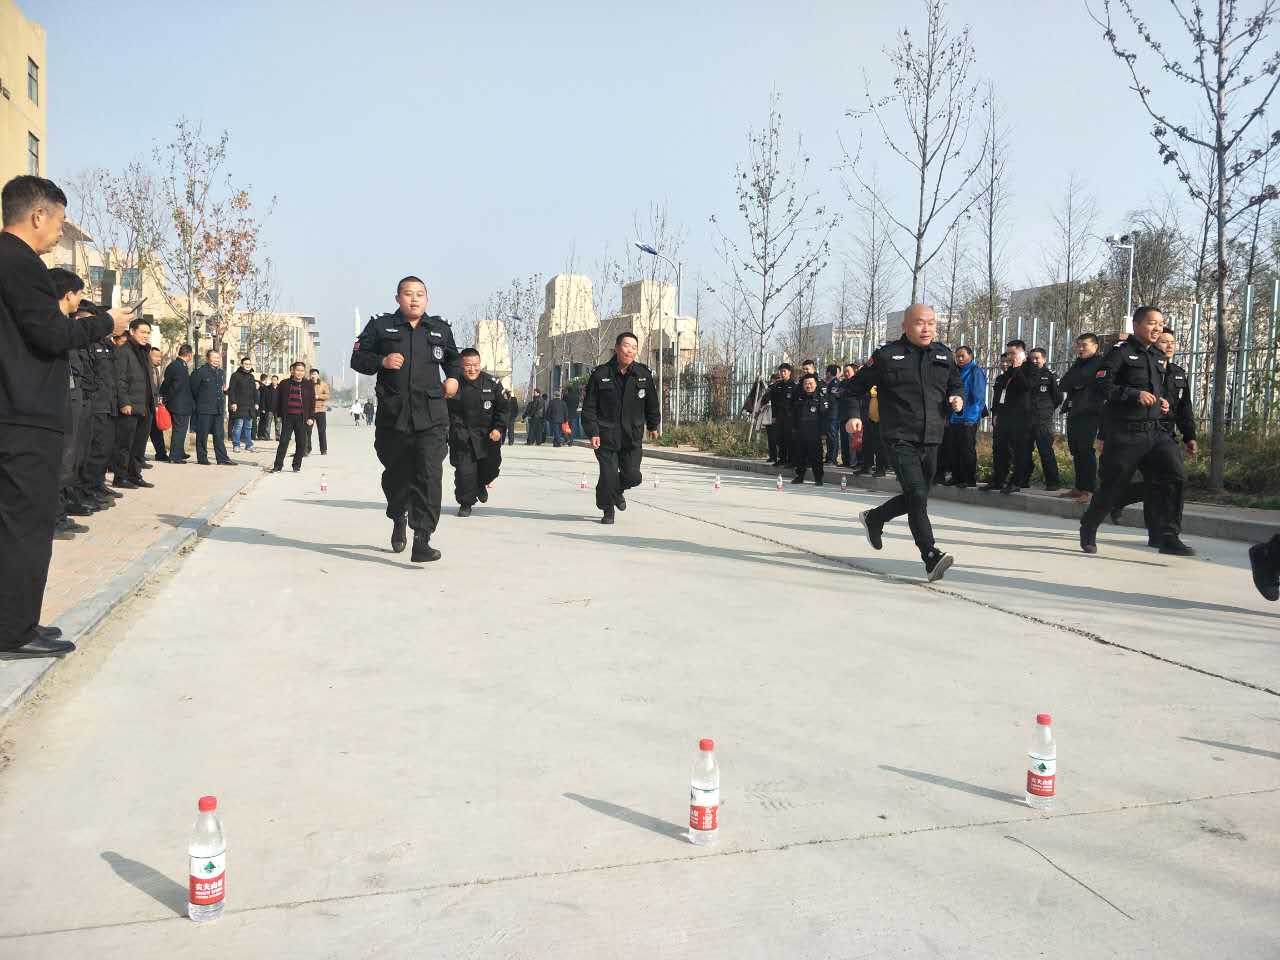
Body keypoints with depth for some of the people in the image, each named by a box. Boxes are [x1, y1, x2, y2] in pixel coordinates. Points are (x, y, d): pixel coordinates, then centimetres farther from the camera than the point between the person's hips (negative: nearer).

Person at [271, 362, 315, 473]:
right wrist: (279, 415, 7)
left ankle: (297, 465, 13)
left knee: (301, 443, 2)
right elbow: (278, 400, 12)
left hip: (302, 418, 0)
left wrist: (311, 417, -2)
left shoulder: (309, 385, 5)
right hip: (288, 417, 0)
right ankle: (278, 465, 3)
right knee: (283, 441, -2)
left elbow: (312, 402, 4)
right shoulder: (285, 384, 6)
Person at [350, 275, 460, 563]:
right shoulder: (380, 326, 6)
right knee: (396, 474, 15)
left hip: (432, 419, 0)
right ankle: (398, 519, 44)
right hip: (393, 417, 0)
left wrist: (453, 377, 10)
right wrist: (382, 361, -12)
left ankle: (422, 541, -16)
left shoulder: (440, 329, 13)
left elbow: (453, 357, 30)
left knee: (429, 476, -14)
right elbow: (358, 358, 6)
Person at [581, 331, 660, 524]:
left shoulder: (643, 374, 0)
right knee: (608, 476, -4)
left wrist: (652, 426, 21)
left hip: (633, 437, 2)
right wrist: (593, 432, -12)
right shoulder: (600, 374, -6)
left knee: (633, 476, 0)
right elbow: (589, 407, -4)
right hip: (606, 437, -2)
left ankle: (618, 490, 36)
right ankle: (607, 510, 21)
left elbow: (651, 403, 14)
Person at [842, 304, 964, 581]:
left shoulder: (944, 355, 12)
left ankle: (873, 517, 42)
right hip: (900, 440, -6)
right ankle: (931, 558, -19)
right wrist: (850, 416, -10)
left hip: (931, 441, 6)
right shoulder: (887, 355, -2)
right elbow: (855, 387, 4)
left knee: (914, 499, 15)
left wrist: (958, 398, 4)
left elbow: (957, 384, 27)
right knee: (917, 495, -18)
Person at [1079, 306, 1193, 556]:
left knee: (1174, 474, -12)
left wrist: (1163, 401, 11)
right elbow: (1103, 385, -14)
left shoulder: (1158, 357, 17)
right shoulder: (1121, 351, -5)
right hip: (1124, 432, -6)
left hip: (1155, 431, 6)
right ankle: (1088, 529, 26)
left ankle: (1169, 537, -6)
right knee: (1113, 484, 1)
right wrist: (1135, 394, -21)